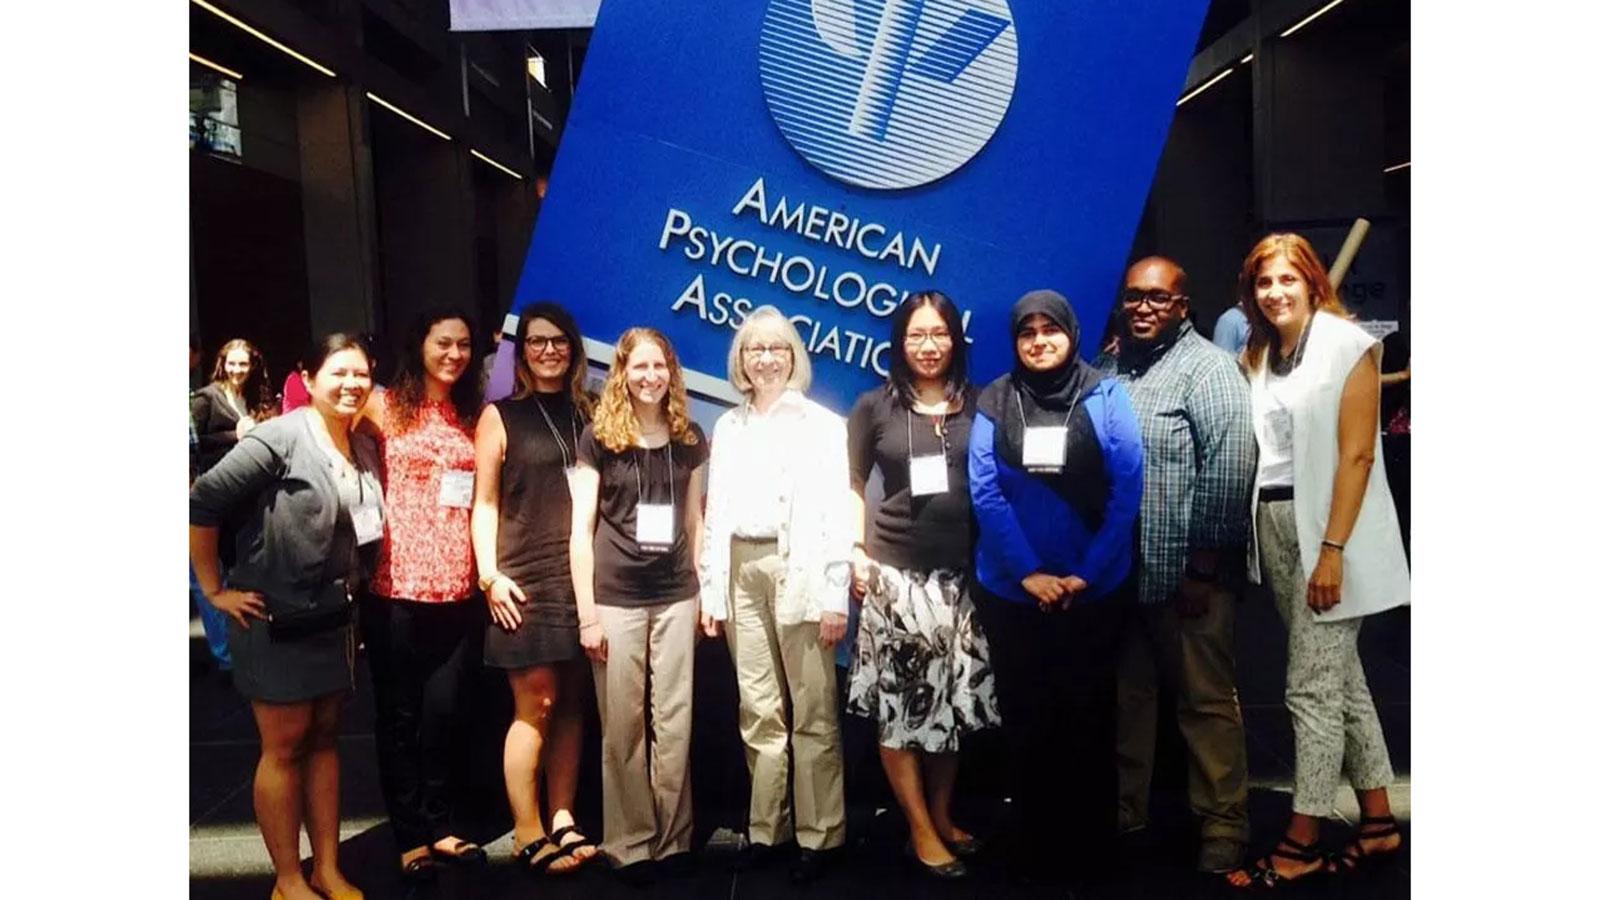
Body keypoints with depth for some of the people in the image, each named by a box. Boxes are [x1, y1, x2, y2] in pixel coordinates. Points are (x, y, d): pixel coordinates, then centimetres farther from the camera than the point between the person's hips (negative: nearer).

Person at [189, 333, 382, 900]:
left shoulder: (365, 450, 4)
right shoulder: (281, 438, -16)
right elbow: (202, 504, -18)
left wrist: (358, 583, 9)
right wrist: (215, 589, -15)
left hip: (335, 619, 6)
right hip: (276, 620, -6)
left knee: (324, 739, 13)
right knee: (284, 747, 3)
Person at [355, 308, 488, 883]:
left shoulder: (473, 416, 12)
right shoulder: (385, 407, 1)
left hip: (457, 587, 3)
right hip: (398, 585, -3)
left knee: (443, 711, 10)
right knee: (399, 713, 8)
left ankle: (440, 827, 25)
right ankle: (411, 838, 20)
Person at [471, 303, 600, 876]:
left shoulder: (589, 413, 12)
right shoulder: (501, 416, 3)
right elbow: (485, 503, 1)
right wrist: (490, 575, -8)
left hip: (583, 575, 3)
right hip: (527, 579, -3)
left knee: (571, 703, 7)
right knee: (535, 705, -3)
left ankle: (563, 819, 16)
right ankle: (529, 834, 7)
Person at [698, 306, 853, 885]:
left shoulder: (821, 424, 1)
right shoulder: (727, 427, 14)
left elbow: (836, 512, -5)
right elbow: (716, 512, 13)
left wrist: (835, 596, -12)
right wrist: (710, 590, 7)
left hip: (799, 570, -4)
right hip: (741, 573, 4)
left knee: (813, 712, 0)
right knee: (758, 711, 11)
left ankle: (818, 833, 9)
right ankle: (767, 826, 21)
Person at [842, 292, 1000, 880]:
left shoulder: (978, 405, 6)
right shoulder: (875, 405, 2)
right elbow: (853, 486, 5)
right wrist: (856, 554, -5)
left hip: (961, 573, 2)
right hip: (896, 571, -2)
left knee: (954, 699, 9)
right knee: (900, 702, 0)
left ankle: (942, 815, 25)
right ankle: (920, 829, 12)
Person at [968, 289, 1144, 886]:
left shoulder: (1106, 396, -3)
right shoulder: (993, 403, 0)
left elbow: (1127, 489, -7)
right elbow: (985, 494, -6)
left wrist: (1088, 573, -12)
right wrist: (1029, 573, -13)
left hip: (1094, 590, -1)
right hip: (1011, 592, 1)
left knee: (1088, 719, 10)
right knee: (1025, 719, 11)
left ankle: (1088, 845, 27)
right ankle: (1032, 842, 28)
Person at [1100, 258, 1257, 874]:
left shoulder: (1207, 368, -9)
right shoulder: (1109, 368, 11)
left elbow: (1231, 469, -16)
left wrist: (1204, 563, -17)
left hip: (1184, 575, -6)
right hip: (1119, 571, 6)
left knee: (1206, 701, 4)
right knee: (1128, 695, 16)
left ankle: (1223, 823, 19)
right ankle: (1125, 809, 31)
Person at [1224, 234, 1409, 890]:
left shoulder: (1346, 344, -8)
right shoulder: (1257, 356, 13)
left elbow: (1356, 454, -14)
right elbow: (1257, 448, 11)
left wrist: (1332, 550, -20)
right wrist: (1255, 533, 1)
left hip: (1329, 529, -7)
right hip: (1275, 526, 7)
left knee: (1311, 686, -4)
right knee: (1340, 676, 13)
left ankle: (1301, 842, 6)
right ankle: (1378, 822, 24)